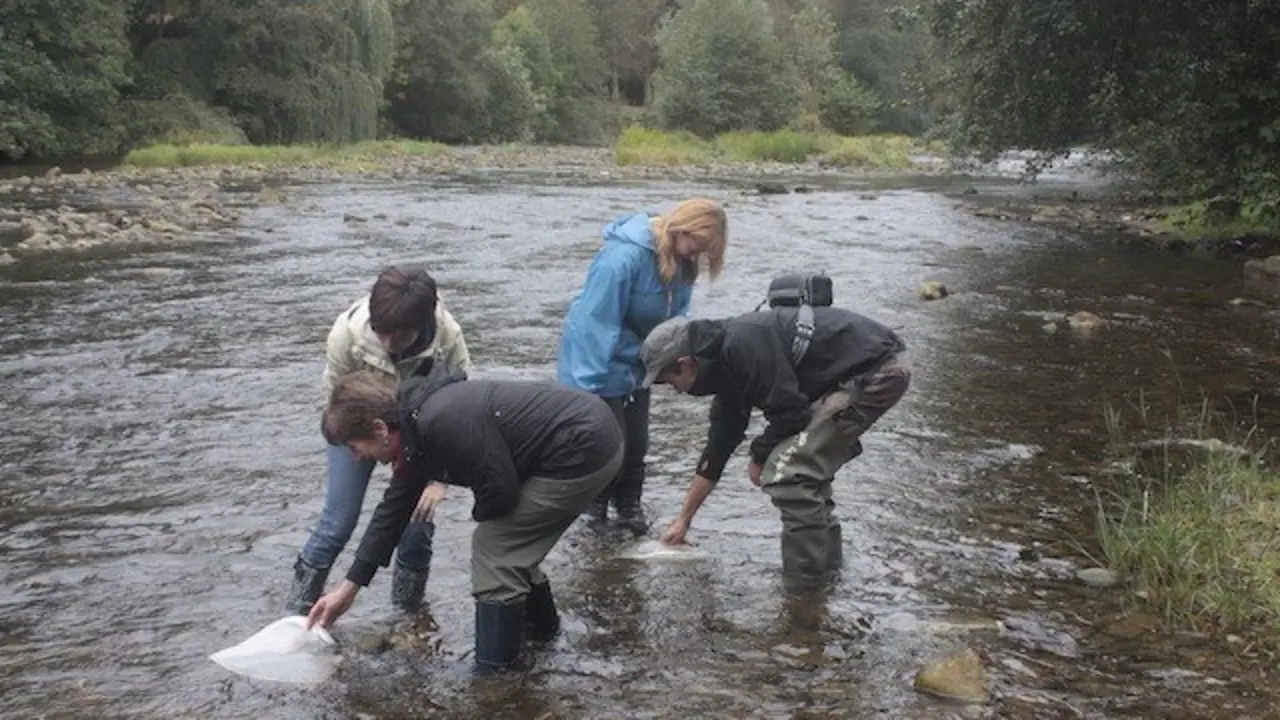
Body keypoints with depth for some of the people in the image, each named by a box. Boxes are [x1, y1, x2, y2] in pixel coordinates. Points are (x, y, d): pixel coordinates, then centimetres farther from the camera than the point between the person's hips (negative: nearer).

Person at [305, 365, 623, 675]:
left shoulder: (442, 422, -26)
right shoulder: (415, 425, 7)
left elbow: (500, 490, -19)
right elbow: (394, 509, 16)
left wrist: (481, 514, 6)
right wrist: (349, 587, 20)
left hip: (585, 450, -9)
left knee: (494, 547, -4)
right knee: (510, 543, 22)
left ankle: (493, 678, 5)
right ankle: (540, 621, 45)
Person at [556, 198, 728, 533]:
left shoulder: (680, 260, -5)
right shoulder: (623, 256, -31)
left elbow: (676, 314, 5)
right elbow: (596, 321, -28)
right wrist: (590, 385, -26)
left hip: (634, 364, 7)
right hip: (598, 364, -7)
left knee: (636, 443, 10)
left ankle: (629, 506, 29)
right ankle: (595, 507, 20)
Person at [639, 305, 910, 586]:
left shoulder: (742, 345, -19)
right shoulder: (727, 367, 13)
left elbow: (789, 413, -18)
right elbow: (718, 447, 21)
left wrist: (759, 456, 2)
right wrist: (683, 519, 27)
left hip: (876, 374, -10)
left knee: (787, 472, -11)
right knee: (804, 464, 19)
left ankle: (806, 579, -2)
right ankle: (826, 558, 30)